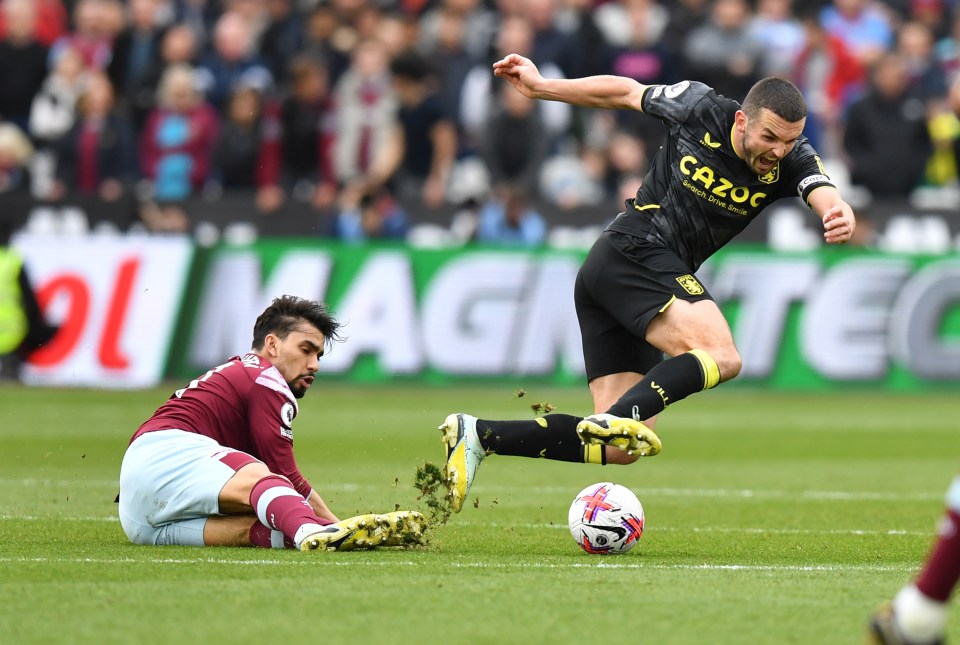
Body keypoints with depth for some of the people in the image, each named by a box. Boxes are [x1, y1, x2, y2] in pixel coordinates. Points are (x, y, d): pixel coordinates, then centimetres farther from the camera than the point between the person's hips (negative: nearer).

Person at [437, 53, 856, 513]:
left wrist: (840, 217, -45)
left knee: (618, 451, -1)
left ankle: (477, 435, 1)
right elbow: (624, 93, 9)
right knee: (721, 356, -30)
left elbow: (826, 196, -20)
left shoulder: (791, 161, 0)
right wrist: (541, 87, 13)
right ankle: (622, 417, -41)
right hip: (634, 251, -7)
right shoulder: (701, 109, -7)